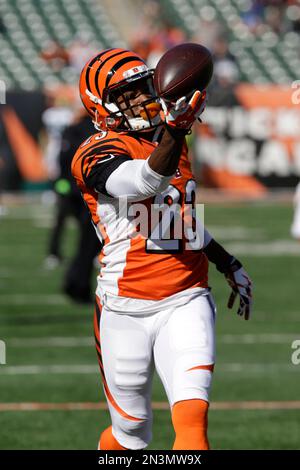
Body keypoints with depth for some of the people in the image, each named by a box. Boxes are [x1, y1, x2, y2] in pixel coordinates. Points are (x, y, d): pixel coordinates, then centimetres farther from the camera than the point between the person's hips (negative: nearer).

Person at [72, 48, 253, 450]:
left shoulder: (169, 142, 14)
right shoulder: (97, 155, -10)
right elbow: (146, 181, -33)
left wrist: (229, 264, 29)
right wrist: (175, 128, -51)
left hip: (186, 302, 4)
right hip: (127, 309, -4)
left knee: (192, 414, -20)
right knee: (132, 434, 7)